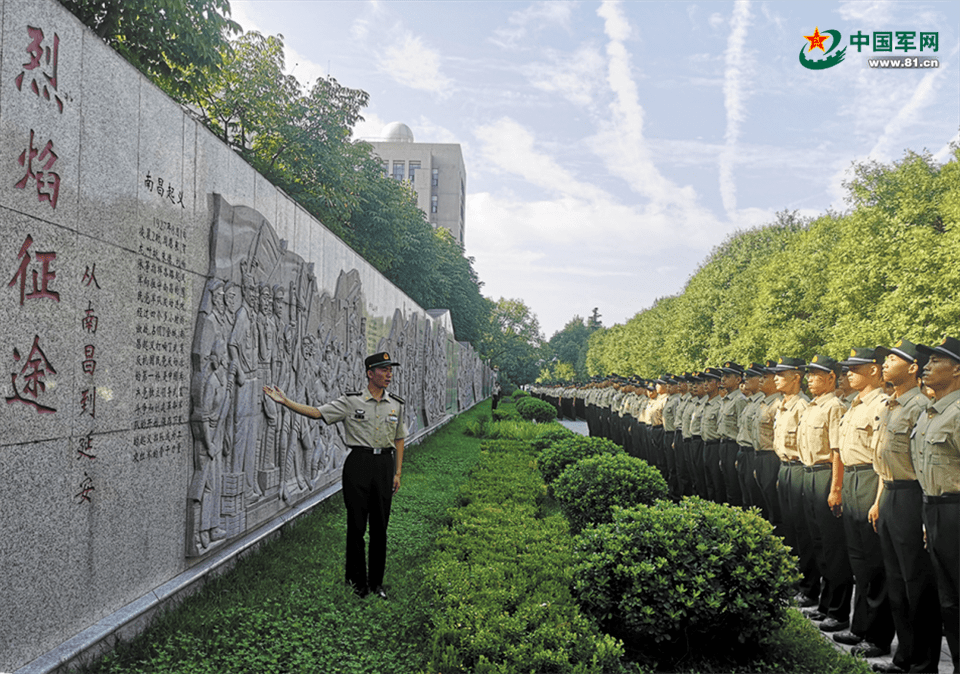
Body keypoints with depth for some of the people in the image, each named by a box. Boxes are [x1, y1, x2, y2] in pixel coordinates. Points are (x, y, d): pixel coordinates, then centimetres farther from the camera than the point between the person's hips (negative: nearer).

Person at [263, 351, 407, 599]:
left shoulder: (396, 404, 8)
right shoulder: (351, 401, -2)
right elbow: (317, 412, -7)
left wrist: (397, 473, 10)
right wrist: (285, 401, -16)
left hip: (384, 464, 3)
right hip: (358, 463, -3)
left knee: (380, 525, 7)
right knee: (357, 523, 1)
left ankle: (376, 582, 18)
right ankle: (357, 579, 16)